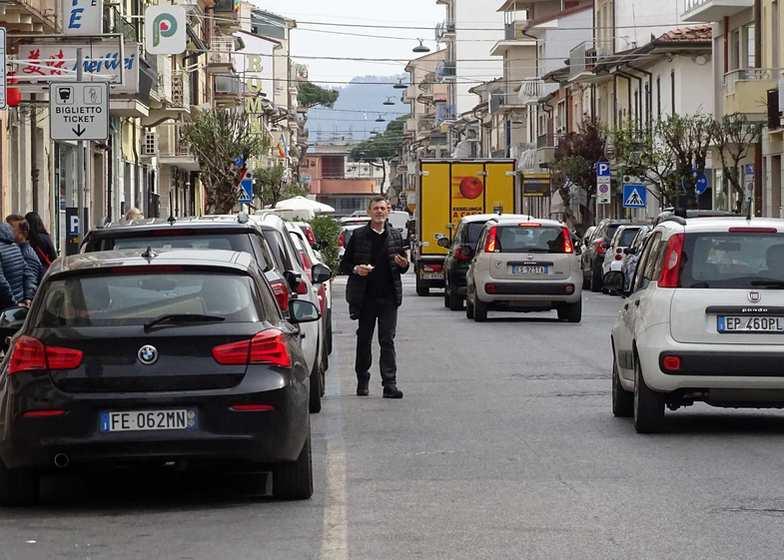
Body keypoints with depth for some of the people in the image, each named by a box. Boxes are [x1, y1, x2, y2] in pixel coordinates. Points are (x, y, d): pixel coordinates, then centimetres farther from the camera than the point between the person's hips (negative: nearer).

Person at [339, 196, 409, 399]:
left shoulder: (395, 236, 9)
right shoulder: (359, 236, 3)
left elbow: (403, 268, 18)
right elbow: (344, 264, 6)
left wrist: (403, 264, -5)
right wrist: (356, 269, -14)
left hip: (389, 297, 1)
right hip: (365, 297, -1)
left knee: (387, 340, -5)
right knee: (364, 340, 7)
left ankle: (390, 384, -8)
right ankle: (362, 382, 18)